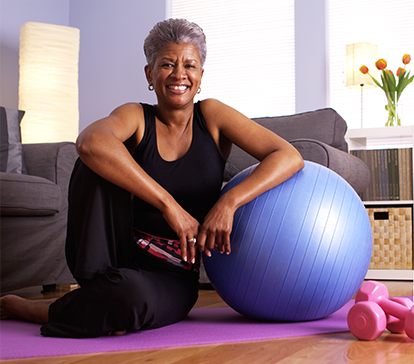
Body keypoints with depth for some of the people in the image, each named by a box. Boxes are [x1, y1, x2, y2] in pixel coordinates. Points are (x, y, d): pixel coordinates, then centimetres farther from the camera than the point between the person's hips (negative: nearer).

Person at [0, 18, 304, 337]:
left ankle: (27, 309, -9)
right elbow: (90, 141, -29)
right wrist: (169, 205, -36)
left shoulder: (211, 116, -1)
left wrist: (228, 203, -28)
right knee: (98, 161, -23)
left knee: (132, 296, -36)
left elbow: (288, 156, -12)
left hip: (171, 278, 1)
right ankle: (100, 284, -18)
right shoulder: (137, 117, -4)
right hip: (108, 259, 0)